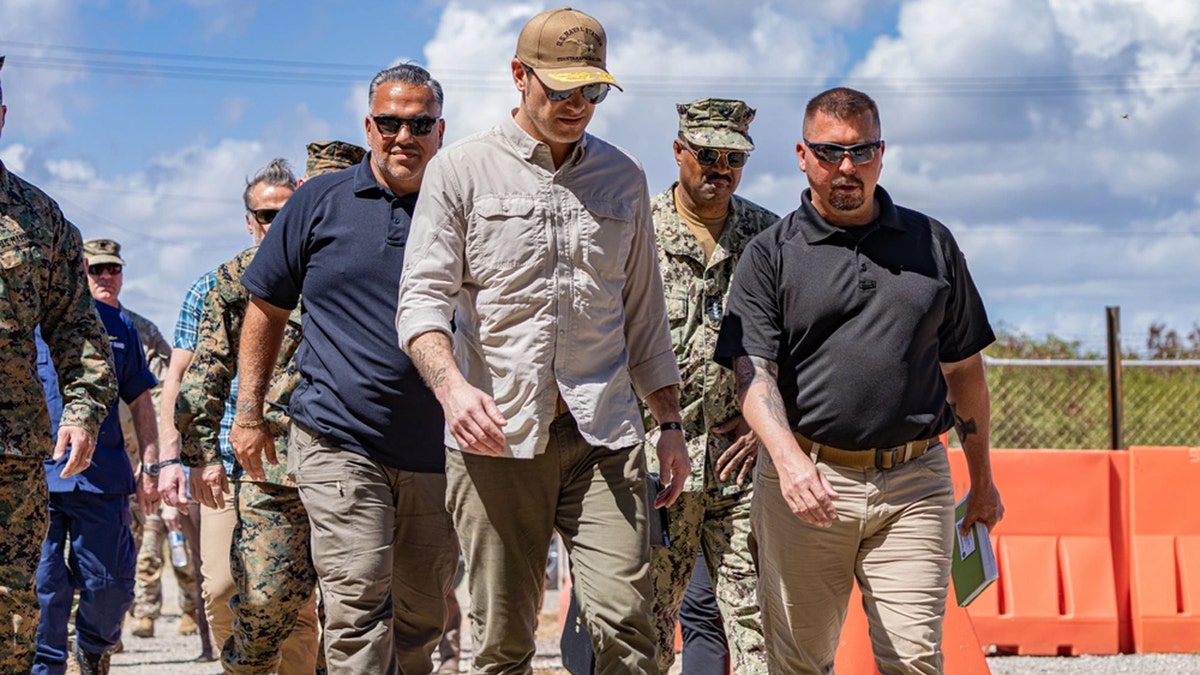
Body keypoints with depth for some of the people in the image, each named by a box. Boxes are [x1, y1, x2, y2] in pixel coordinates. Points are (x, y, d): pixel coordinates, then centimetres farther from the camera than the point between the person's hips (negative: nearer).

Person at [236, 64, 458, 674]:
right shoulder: (320, 202, 5)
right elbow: (267, 308, 12)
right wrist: (248, 413, 8)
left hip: (436, 452, 2)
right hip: (338, 442, -2)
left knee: (423, 616, 9)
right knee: (358, 603, -15)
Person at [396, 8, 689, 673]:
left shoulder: (623, 177, 14)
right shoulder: (461, 170, 3)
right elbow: (422, 298, -4)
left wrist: (670, 423, 15)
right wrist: (452, 385, -23)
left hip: (603, 435, 2)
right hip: (496, 436, -2)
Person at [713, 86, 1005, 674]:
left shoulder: (932, 244, 13)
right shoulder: (770, 255, 4)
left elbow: (963, 366, 19)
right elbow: (752, 370, -7)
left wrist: (982, 478, 20)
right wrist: (788, 456, -25)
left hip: (915, 482, 1)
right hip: (807, 482, -1)